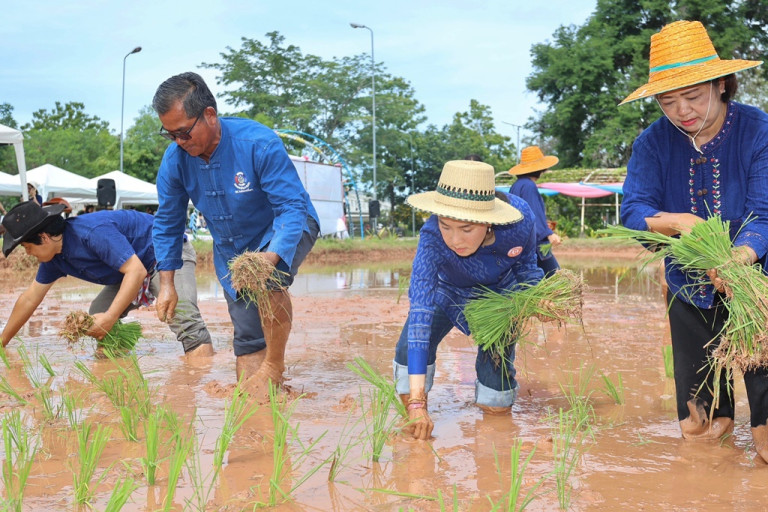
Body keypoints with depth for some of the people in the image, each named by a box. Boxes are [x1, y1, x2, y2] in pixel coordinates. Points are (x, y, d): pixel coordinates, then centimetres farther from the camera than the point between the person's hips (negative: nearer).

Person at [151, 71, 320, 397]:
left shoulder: (258, 144, -30)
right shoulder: (174, 159, -15)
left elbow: (292, 206, -31)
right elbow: (167, 223, 1)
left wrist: (269, 258, -48)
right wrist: (167, 283, -4)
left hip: (285, 229, -5)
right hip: (230, 249, 5)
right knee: (246, 336, 1)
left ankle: (275, 367, -17)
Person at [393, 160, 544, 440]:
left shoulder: (520, 219, -35)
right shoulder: (431, 239, -41)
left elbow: (526, 266, -10)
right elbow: (420, 313, -47)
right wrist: (416, 403, -53)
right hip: (447, 292, -1)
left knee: (496, 406, -5)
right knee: (409, 348, -28)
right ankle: (413, 420, -3)